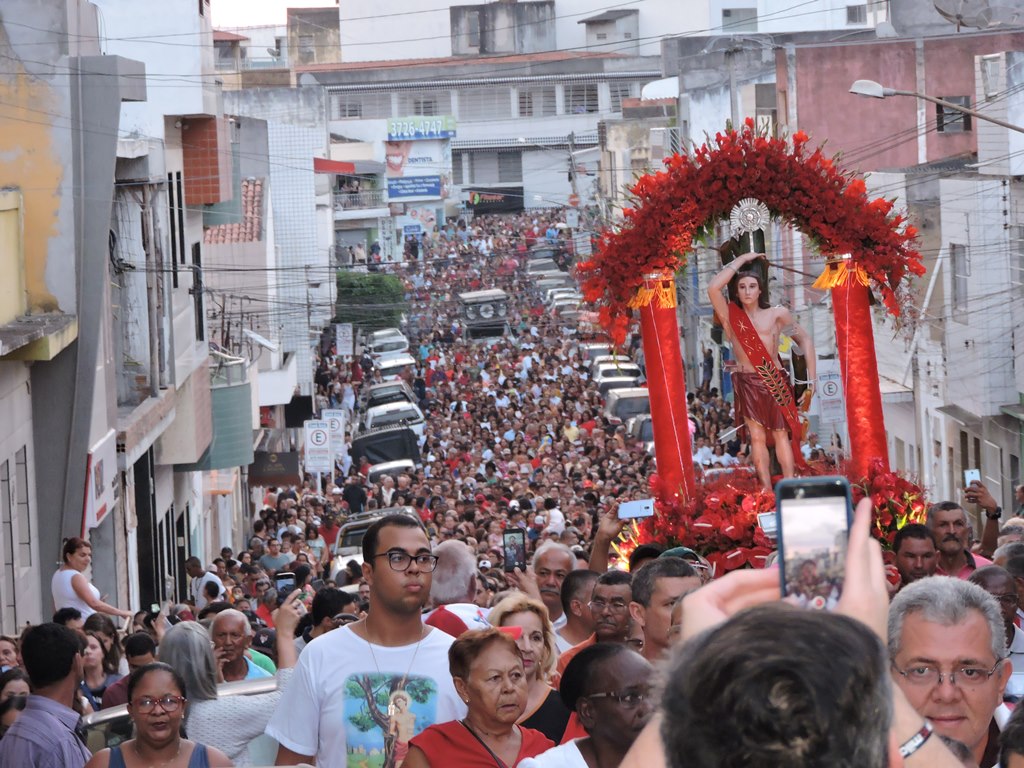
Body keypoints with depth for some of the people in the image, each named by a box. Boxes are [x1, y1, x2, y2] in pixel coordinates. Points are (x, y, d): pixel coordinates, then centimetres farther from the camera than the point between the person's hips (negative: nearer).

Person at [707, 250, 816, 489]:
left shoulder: (777, 314, 6)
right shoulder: (731, 317, 5)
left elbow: (805, 339, 11)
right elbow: (713, 288, -8)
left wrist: (811, 378, 4)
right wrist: (741, 260, 0)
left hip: (775, 383, 0)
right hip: (747, 384, 0)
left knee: (781, 435, -2)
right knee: (757, 437, -3)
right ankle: (767, 492, -3)